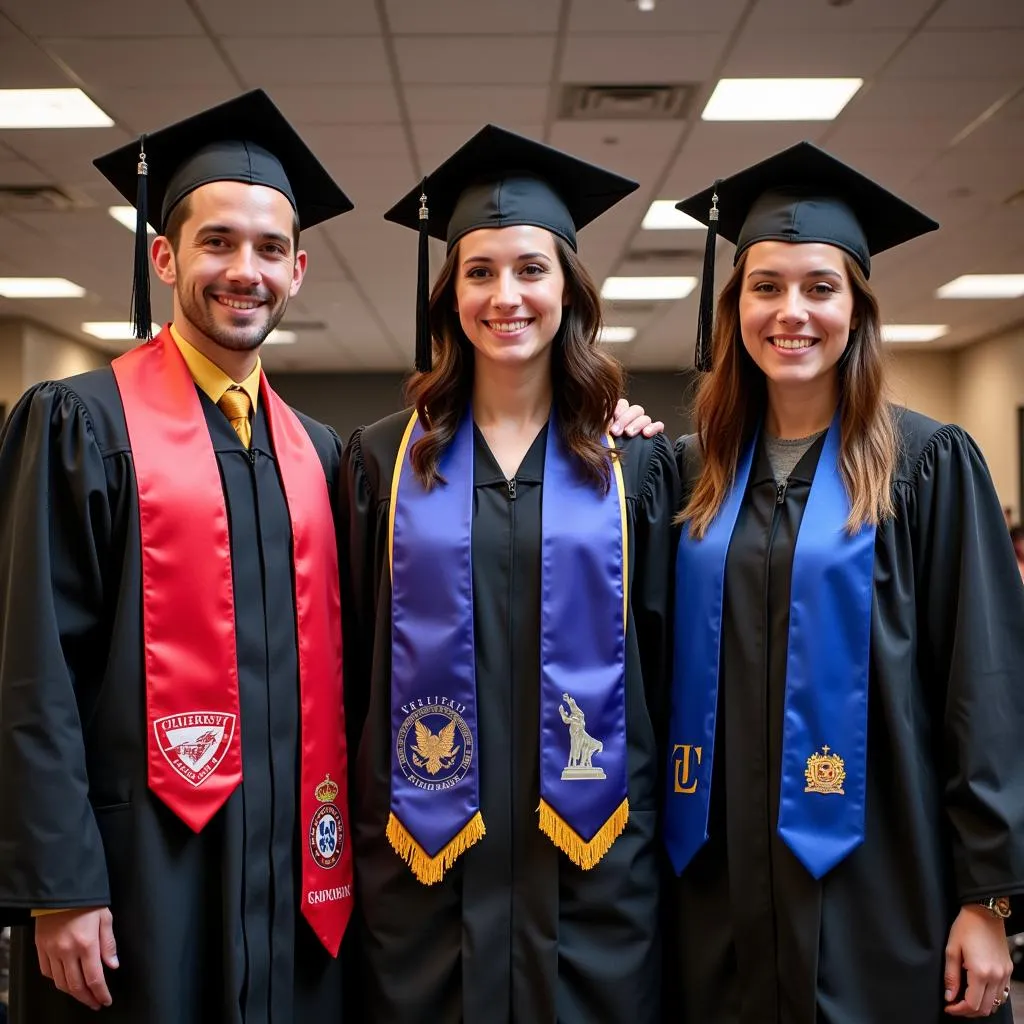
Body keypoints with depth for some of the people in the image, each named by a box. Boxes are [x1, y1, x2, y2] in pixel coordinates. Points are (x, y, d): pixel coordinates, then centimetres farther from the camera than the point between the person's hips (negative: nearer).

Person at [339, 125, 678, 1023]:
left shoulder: (636, 467, 3)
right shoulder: (384, 461, 3)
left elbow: (663, 664, 5)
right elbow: (351, 663, 4)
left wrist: (665, 836, 5)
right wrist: (356, 839, 3)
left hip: (594, 863, 0)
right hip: (426, 863, 0)